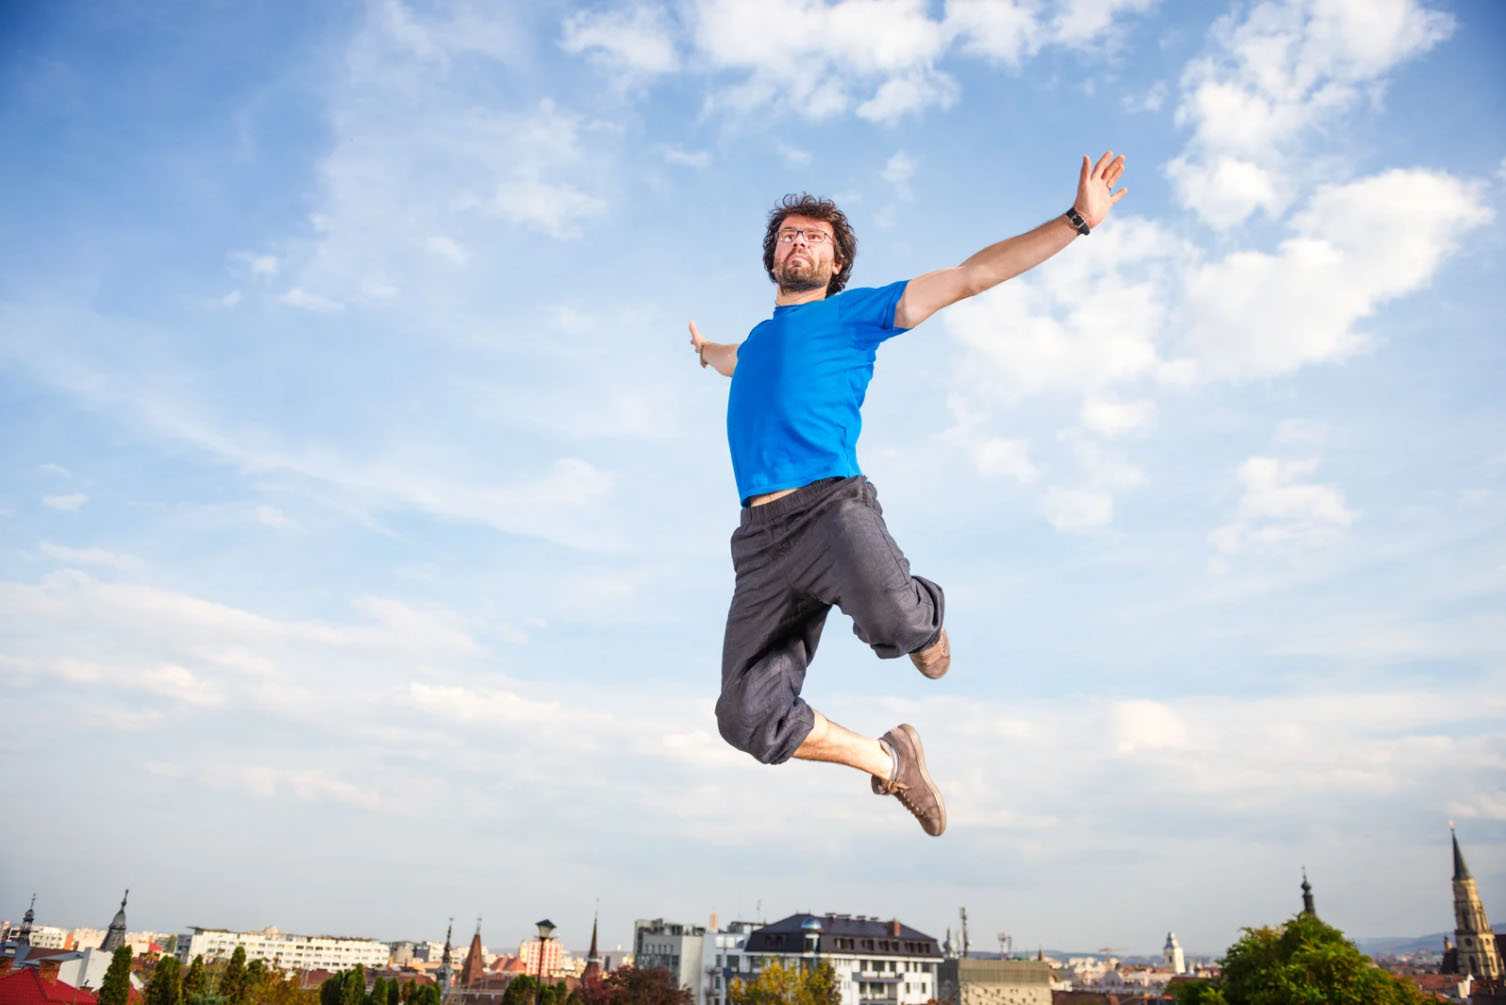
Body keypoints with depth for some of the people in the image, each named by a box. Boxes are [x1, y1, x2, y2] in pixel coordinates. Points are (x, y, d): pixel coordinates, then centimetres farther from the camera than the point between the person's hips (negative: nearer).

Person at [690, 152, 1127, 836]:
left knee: (891, 616, -38)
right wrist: (702, 349, 79)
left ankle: (926, 623, 4)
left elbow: (972, 276, 13)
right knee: (750, 718, -10)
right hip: (760, 538, 5)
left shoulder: (853, 312, 17)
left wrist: (1076, 220, 9)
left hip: (831, 505, -4)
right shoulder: (755, 341, 31)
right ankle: (888, 762, 18)